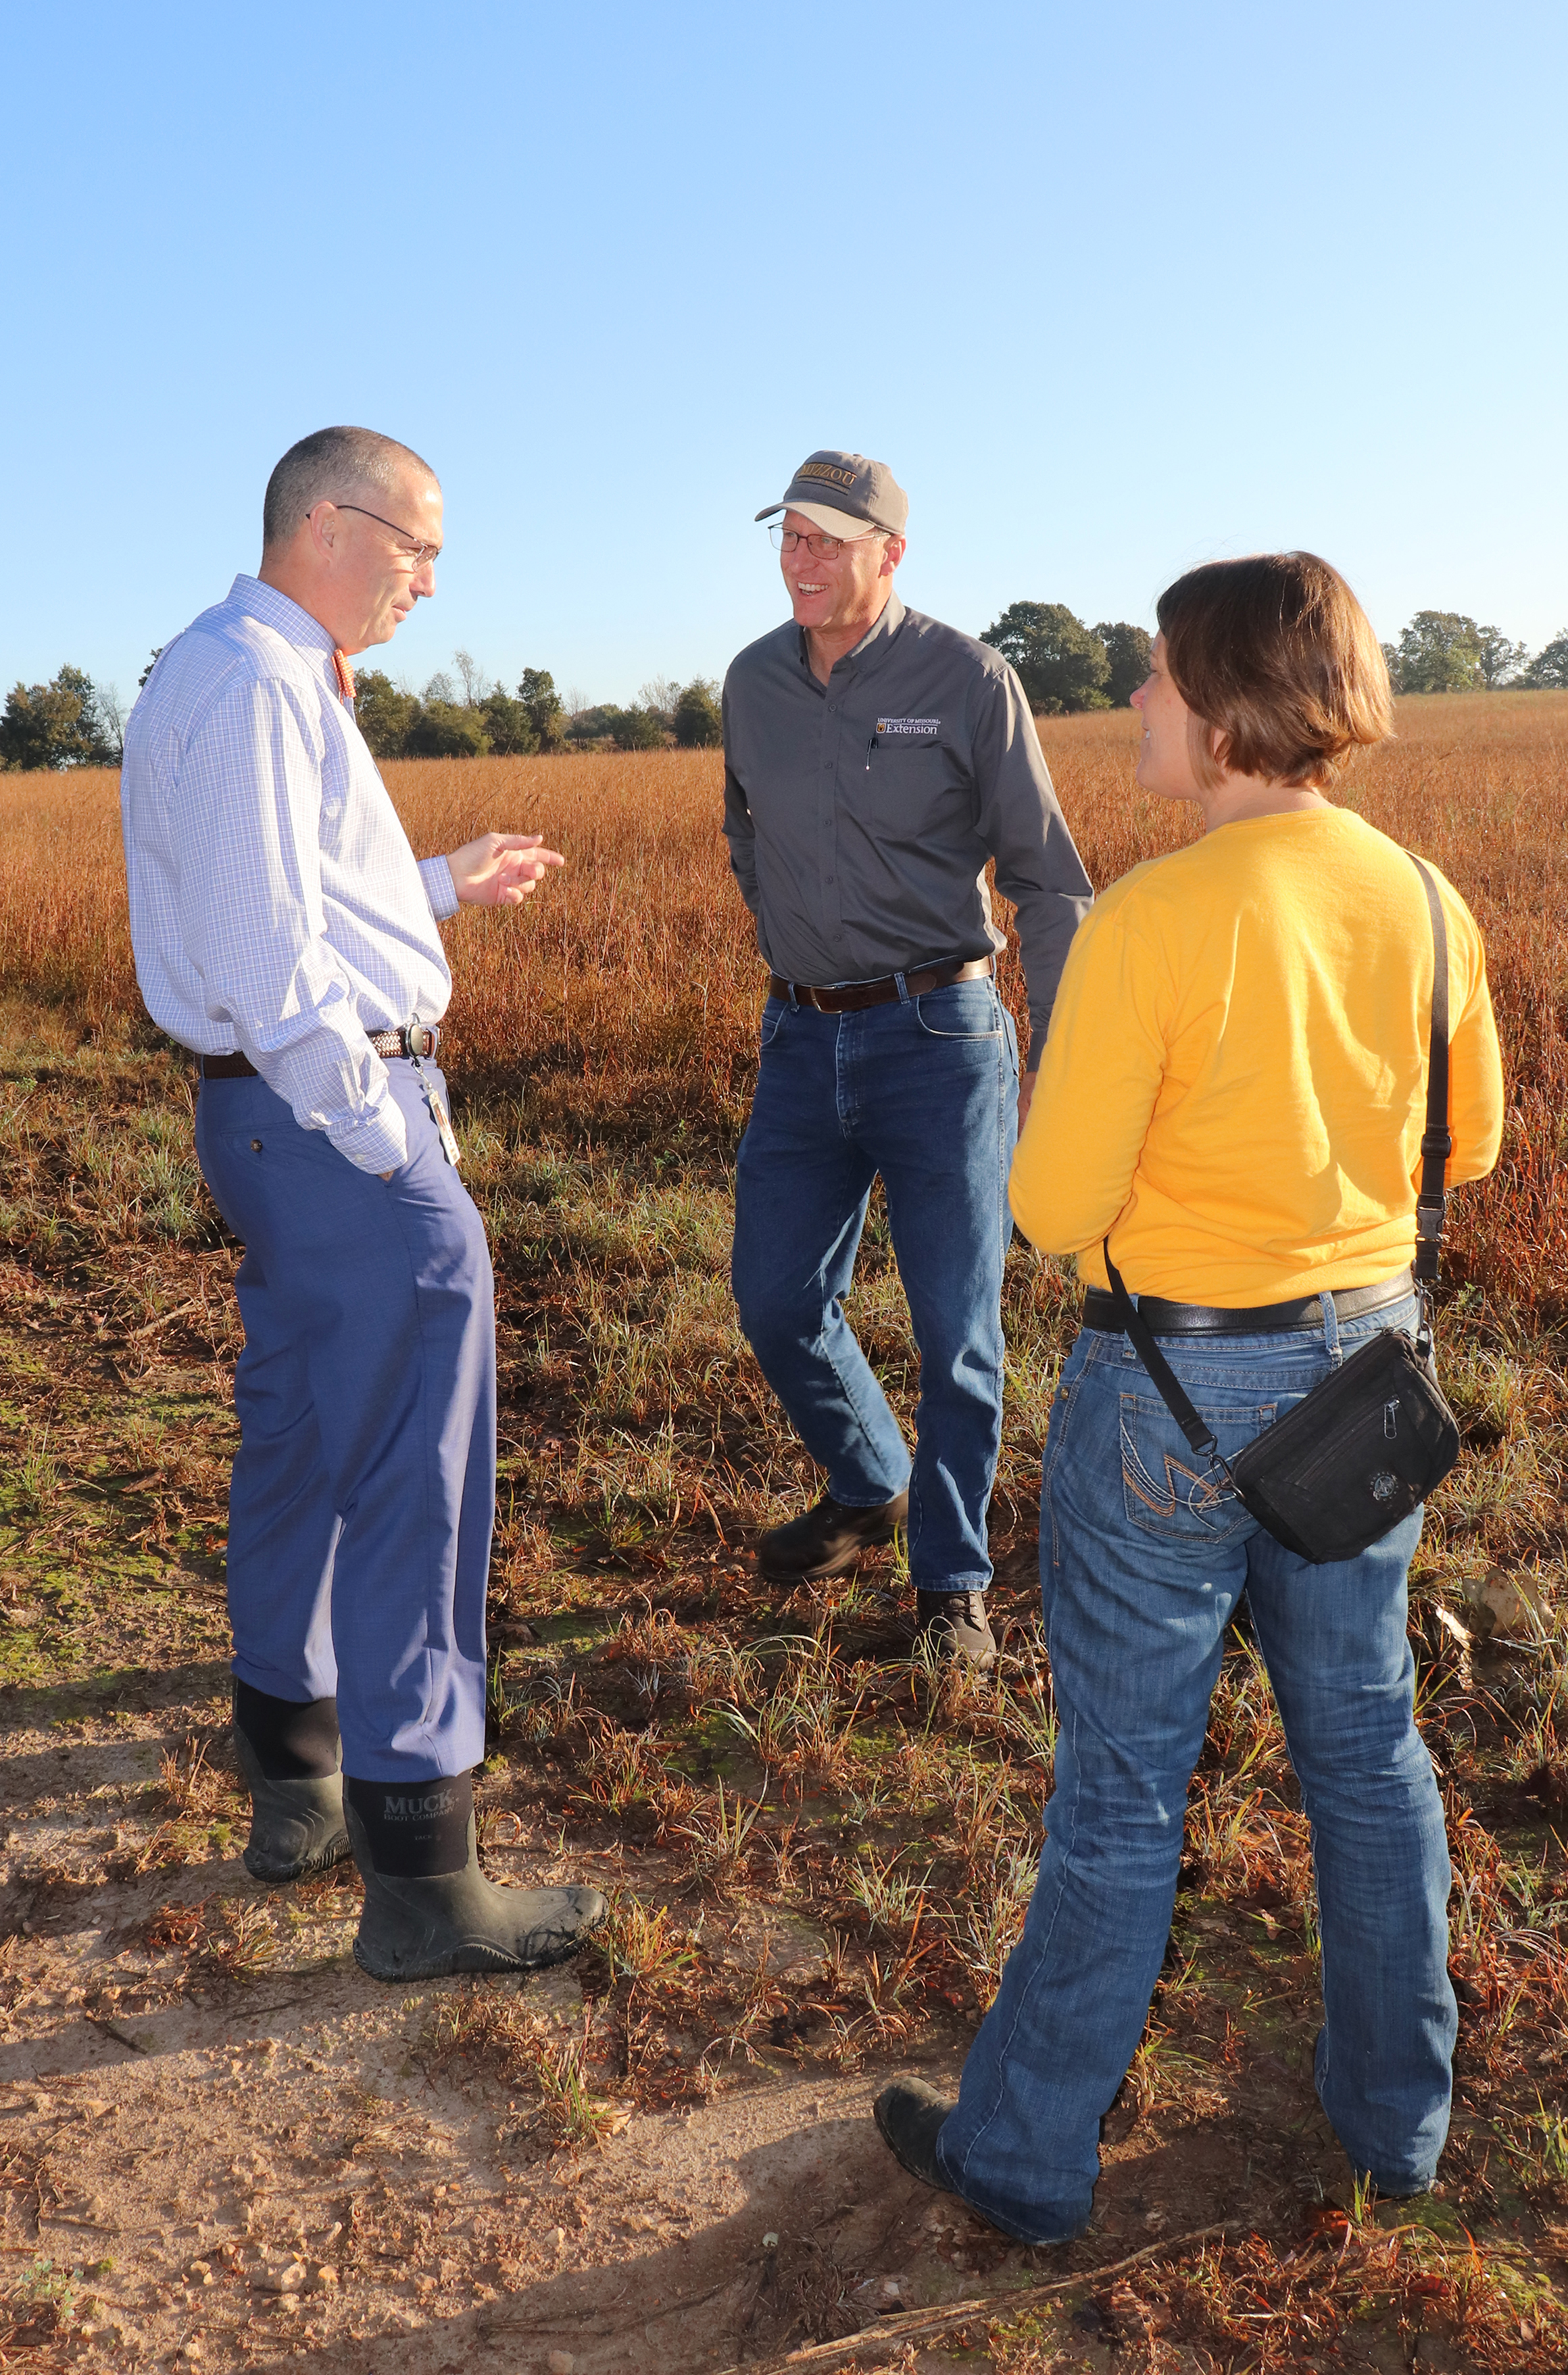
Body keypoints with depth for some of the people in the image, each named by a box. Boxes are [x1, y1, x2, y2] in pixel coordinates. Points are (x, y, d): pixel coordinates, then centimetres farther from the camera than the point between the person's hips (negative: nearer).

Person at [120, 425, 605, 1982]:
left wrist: (445, 886, 22)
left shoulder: (260, 676, 17)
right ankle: (421, 1883, 6)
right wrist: (391, 1147, -19)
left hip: (281, 1119, 11)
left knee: (298, 1449, 18)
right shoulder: (250, 687, -17)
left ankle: (295, 1791, 35)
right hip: (330, 1113, -11)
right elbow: (267, 956, -23)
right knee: (409, 1485, -5)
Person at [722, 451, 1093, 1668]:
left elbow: (1047, 878, -6)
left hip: (940, 1033, -5)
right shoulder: (754, 682, 6)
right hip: (802, 1041, 5)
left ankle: (952, 1578, 20)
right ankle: (868, 1488, 36)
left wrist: (1059, 1057, -10)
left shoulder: (968, 678, -8)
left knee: (955, 1329, 1)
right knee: (777, 1301, 9)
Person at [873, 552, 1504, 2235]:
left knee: (1122, 1790, 8)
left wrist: (1047, 1106, 1)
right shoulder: (1422, 901, -2)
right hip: (1366, 1358, 6)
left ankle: (1026, 2156, 28)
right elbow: (1465, 1141, 10)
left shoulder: (1148, 922, -21)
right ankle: (1395, 2113, 40)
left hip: (1180, 1380, -5)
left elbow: (1054, 1210, -18)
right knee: (1366, 1747, 21)